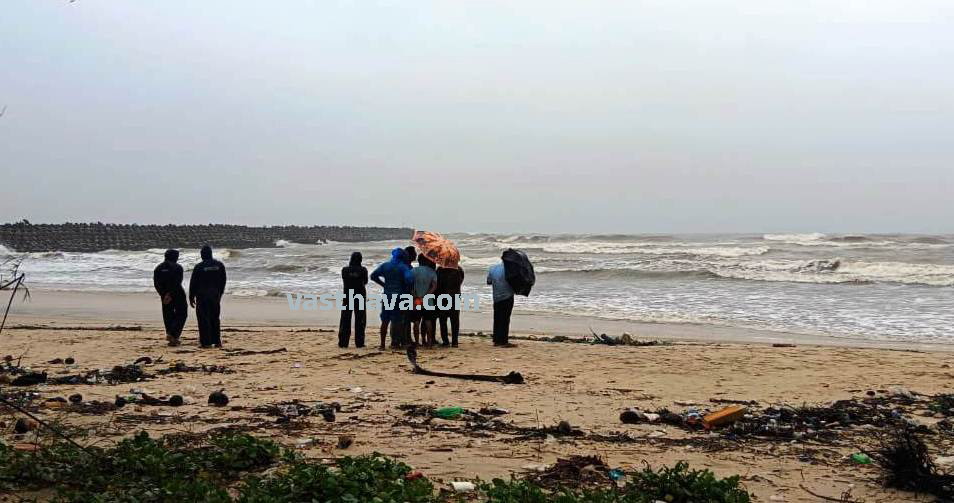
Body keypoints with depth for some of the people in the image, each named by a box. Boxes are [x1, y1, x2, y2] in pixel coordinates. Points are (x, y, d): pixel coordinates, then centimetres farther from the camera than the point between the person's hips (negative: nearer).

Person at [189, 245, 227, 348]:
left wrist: (191, 297, 4)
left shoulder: (199, 267, -9)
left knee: (203, 319, -1)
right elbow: (223, 282, 10)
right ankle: (217, 341, 13)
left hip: (202, 297, -4)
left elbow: (193, 283, -5)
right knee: (215, 318, 13)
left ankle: (206, 342, -3)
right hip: (215, 296, 4)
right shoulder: (220, 265, 4)